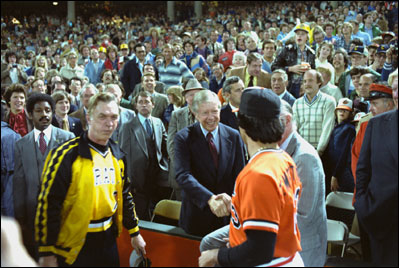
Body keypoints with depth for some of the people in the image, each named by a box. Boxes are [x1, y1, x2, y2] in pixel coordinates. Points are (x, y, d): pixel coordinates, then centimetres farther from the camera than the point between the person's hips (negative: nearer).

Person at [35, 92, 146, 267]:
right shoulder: (67, 155, -16)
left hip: (108, 237, 6)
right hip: (75, 243, -6)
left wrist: (134, 232, 18)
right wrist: (47, 253, -15)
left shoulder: (117, 155, 5)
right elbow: (48, 203, -16)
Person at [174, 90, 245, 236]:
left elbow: (238, 176, 1)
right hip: (196, 216, -2)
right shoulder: (184, 137, -10)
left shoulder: (233, 136, -1)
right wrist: (210, 199, -35)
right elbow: (183, 175, -22)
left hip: (226, 214, 2)